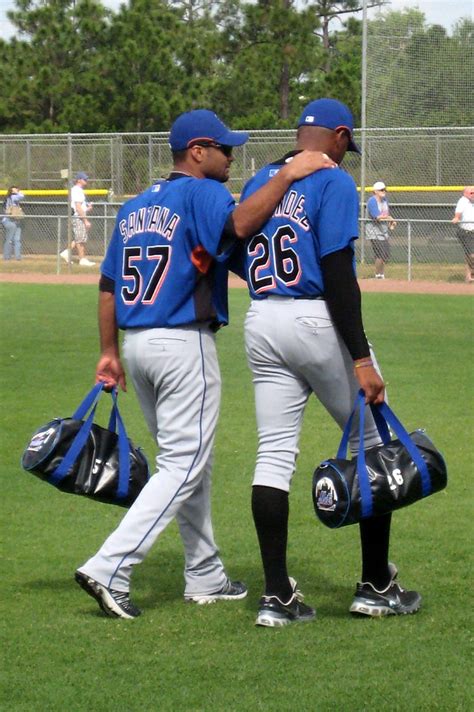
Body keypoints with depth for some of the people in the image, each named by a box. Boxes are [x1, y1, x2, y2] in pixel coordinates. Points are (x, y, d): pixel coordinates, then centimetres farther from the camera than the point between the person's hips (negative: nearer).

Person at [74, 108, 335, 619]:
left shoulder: (134, 208, 16)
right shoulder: (201, 194, -9)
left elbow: (108, 284, 15)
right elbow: (238, 225, -29)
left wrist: (109, 352, 17)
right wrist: (287, 175, -23)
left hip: (136, 344, 9)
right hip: (183, 344, -9)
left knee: (187, 461, 18)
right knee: (185, 466, -7)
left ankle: (205, 578, 24)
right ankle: (109, 569, -17)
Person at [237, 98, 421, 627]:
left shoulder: (257, 183, 13)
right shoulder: (333, 182, -8)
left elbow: (238, 259, 16)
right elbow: (338, 273, -17)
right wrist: (361, 359, -20)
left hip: (262, 323, 6)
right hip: (318, 321, -6)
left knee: (274, 455, 4)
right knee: (371, 447, 8)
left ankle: (277, 596, 0)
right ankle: (376, 587, 11)